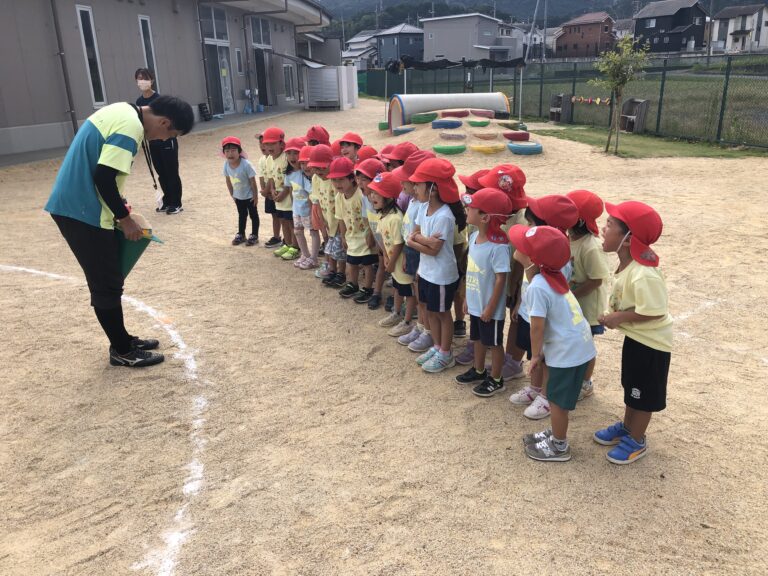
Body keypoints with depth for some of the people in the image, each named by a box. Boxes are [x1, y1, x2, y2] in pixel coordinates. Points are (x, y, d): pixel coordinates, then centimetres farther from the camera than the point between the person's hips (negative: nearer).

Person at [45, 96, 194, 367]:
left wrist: (118, 207, 17)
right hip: (81, 211, -10)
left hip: (75, 205, 10)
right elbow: (103, 177, -24)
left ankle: (122, 340, 29)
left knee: (108, 280, 17)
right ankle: (122, 351, 15)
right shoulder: (130, 127, -19)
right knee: (107, 284, 1)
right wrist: (124, 218, -11)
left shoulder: (123, 111, 12)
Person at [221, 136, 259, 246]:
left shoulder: (246, 164, -30)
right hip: (238, 196, 5)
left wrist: (255, 195, -15)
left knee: (253, 214, 11)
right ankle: (241, 234, 34)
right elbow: (228, 180, 0)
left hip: (249, 195, -5)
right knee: (242, 215, 21)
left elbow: (253, 181, -21)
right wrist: (232, 194, 6)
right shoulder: (226, 164, -14)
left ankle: (254, 235, 24)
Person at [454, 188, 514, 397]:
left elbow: (501, 279, -22)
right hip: (475, 303, 8)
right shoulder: (474, 237, -1)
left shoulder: (498, 246, -26)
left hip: (489, 307, -8)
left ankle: (496, 380, 28)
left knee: (494, 343, 11)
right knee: (478, 339, 24)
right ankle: (479, 371, 44)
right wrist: (467, 298, 12)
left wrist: (491, 308, -17)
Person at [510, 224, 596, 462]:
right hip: (578, 344, 9)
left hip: (567, 350, -9)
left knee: (558, 400, 9)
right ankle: (556, 433, 41)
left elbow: (538, 327, -20)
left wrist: (535, 355, -5)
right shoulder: (552, 275, 3)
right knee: (557, 398, 24)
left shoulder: (537, 288, -25)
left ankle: (559, 447, 27)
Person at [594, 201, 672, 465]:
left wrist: (618, 318, -24)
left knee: (643, 393, 10)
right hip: (635, 336, 9)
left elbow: (654, 312, -32)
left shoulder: (644, 275, -35)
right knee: (631, 387, 25)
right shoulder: (626, 264, -5)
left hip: (651, 342, -9)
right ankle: (626, 427, 44)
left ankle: (636, 441, 29)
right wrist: (616, 316, -3)